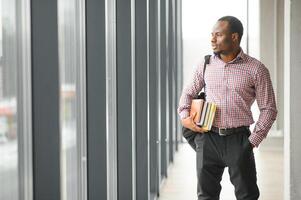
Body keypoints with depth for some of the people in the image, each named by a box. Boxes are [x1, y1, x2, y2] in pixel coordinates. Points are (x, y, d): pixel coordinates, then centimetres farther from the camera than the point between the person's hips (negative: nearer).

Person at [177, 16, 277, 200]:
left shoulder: (256, 69, -3)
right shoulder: (206, 65, 7)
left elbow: (268, 109, 0)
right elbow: (189, 92, 20)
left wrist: (254, 140, -6)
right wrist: (184, 116, 2)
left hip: (238, 139, -3)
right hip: (207, 138, 3)